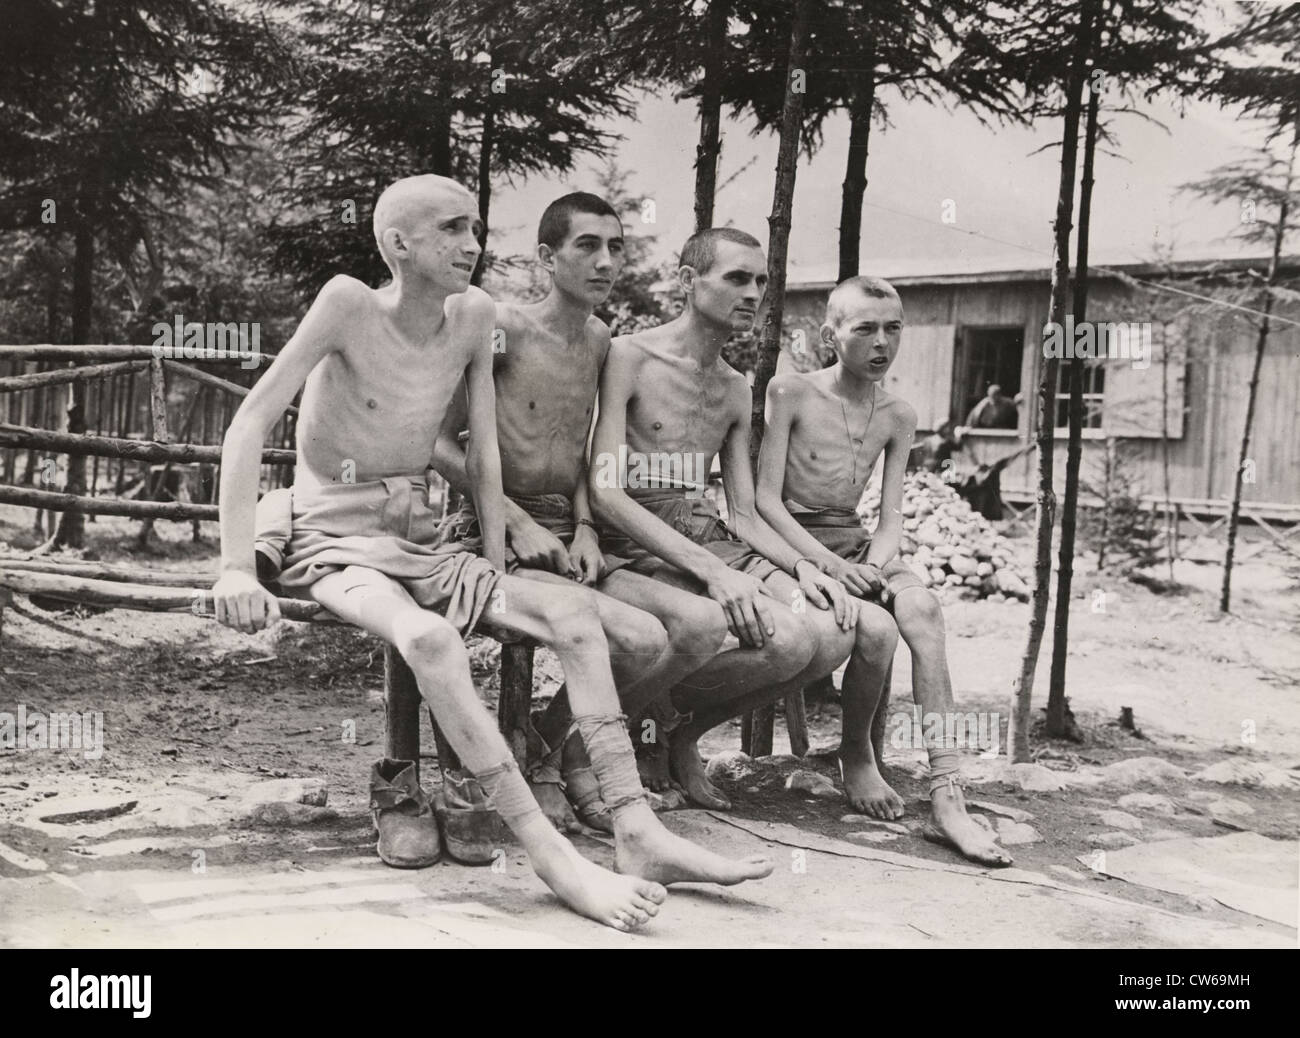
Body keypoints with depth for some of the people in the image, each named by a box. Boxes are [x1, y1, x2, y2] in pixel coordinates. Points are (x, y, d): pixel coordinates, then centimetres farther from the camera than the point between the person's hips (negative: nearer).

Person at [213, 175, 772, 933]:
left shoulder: (474, 314, 0)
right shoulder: (350, 303, -15)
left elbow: (485, 454, 5)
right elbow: (250, 424, -19)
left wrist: (496, 573, -1)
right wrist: (238, 568, -26)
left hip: (421, 543, 6)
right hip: (336, 544, -6)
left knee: (574, 616, -12)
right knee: (429, 637, -35)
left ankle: (639, 834, -17)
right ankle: (554, 856, -35)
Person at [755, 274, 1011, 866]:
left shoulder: (897, 418, 10)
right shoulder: (791, 394, -4)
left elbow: (891, 517, 8)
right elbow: (766, 499, -9)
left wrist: (875, 563, -15)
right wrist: (829, 563, -21)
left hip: (861, 544, 4)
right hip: (795, 543, -4)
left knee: (921, 608, -28)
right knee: (872, 624, -31)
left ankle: (946, 791, -33)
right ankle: (856, 754, -2)